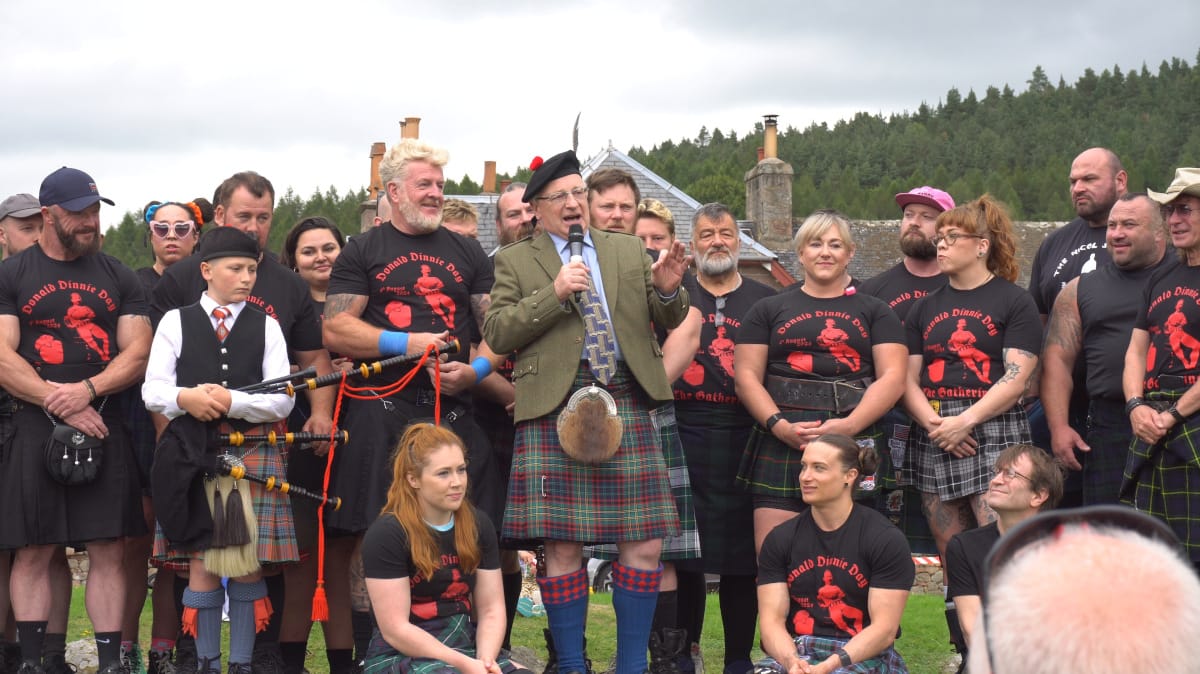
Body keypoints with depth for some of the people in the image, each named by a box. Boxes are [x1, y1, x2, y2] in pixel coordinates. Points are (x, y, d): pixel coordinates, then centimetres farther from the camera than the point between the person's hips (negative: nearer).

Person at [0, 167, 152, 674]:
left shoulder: (119, 278, 13)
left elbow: (138, 355, 5)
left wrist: (87, 390, -12)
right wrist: (58, 403, -13)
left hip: (104, 426, 2)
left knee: (108, 551, 0)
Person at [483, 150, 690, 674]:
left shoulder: (628, 251, 19)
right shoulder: (515, 262, 10)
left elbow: (670, 322, 17)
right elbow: (497, 334, 0)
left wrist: (667, 291, -5)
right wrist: (554, 293, -11)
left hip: (627, 404, 3)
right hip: (555, 410, -2)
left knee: (644, 545, -1)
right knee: (562, 548, -3)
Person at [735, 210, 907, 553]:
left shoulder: (875, 312, 16)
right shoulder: (768, 310, 17)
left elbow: (892, 378, 5)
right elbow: (746, 376, 9)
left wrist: (849, 425, -11)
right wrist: (780, 426, -8)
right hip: (782, 444, 0)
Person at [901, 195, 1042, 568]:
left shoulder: (1015, 302, 3)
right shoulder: (925, 308, 18)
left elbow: (1017, 378, -7)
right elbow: (908, 379, 9)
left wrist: (966, 420, -17)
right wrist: (934, 424, -9)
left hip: (994, 430, -5)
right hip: (933, 438, 5)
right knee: (952, 557, 5)